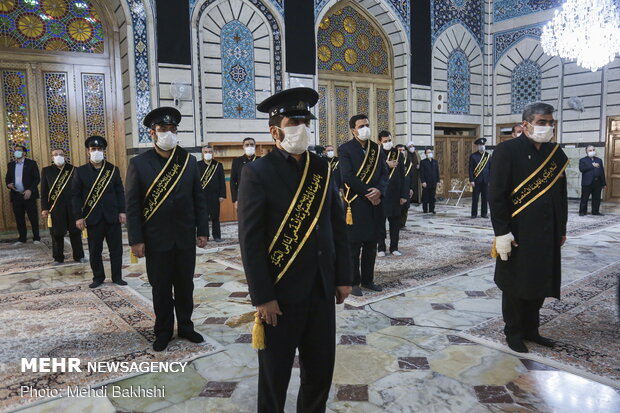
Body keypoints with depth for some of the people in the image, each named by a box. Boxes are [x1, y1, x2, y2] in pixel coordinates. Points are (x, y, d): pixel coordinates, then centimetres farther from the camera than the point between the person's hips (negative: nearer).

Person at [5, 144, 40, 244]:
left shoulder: (31, 163, 1)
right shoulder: (10, 164, 15)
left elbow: (37, 178, -4)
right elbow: (7, 178, 18)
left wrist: (30, 190, -14)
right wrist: (8, 184, -5)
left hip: (28, 195, -4)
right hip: (16, 196, 4)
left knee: (33, 217, -2)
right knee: (19, 218, 6)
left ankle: (36, 238, 5)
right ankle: (22, 238, 14)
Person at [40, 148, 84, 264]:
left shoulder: (73, 169, 6)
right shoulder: (46, 171, 7)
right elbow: (44, 191, 5)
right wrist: (44, 208, -1)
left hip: (72, 206, 0)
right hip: (55, 207, 0)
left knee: (75, 232, 5)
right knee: (57, 234, 4)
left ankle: (79, 256, 15)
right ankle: (58, 258, 16)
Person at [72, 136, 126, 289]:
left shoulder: (113, 170, 6)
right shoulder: (80, 171, 2)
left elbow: (120, 192, 6)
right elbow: (75, 195, 0)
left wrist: (122, 211, -1)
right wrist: (78, 217, -6)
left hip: (112, 217, 1)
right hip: (92, 218, -1)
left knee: (116, 248, 5)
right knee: (95, 250, 8)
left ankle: (117, 277, 17)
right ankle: (98, 277, 22)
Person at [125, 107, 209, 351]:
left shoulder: (188, 161, 3)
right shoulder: (139, 163, -4)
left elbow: (199, 199, 4)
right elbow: (132, 205, -5)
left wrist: (202, 230, 1)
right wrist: (136, 240, -9)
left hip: (186, 237, 2)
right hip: (156, 239, -2)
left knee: (185, 285, 13)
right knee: (161, 288, 10)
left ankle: (185, 326, 30)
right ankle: (163, 331, 27)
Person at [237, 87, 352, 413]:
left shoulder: (321, 169, 6)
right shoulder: (257, 173, -10)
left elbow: (338, 226, 8)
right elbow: (250, 241, -13)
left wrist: (343, 277, 6)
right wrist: (262, 297, -14)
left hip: (322, 290, 5)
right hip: (280, 293, -5)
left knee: (321, 369, 17)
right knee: (275, 373, 14)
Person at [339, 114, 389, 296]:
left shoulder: (377, 149, 11)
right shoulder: (345, 149, -4)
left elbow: (385, 173, 7)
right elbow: (347, 177, -14)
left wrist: (379, 191, -12)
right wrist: (367, 193, -15)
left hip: (374, 203, 5)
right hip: (355, 204, -5)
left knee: (371, 244, 11)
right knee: (354, 245, 1)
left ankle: (368, 279, 23)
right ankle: (353, 282, 11)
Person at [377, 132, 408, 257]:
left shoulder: (398, 154, 4)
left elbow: (403, 176, 3)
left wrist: (404, 195, -1)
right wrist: (386, 165, -18)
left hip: (395, 194, 2)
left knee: (395, 221, 7)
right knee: (380, 221, 5)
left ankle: (394, 247, 18)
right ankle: (381, 247, 15)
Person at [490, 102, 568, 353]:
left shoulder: (557, 154, 9)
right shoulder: (507, 151, -10)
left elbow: (561, 195, 14)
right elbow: (496, 195, -14)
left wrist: (562, 229, 13)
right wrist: (502, 232, -17)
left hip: (547, 235, 6)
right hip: (517, 235, -6)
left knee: (541, 283, 15)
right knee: (515, 285, 7)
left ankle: (530, 329, 33)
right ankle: (513, 333, 24)